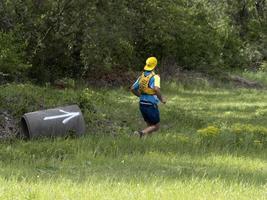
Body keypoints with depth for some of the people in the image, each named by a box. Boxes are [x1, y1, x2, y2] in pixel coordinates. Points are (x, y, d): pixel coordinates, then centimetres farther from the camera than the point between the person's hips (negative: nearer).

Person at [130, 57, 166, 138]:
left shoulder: (142, 76, 8)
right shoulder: (155, 77, -14)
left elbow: (132, 89, 13)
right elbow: (156, 89, -32)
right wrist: (161, 99, -16)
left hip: (142, 104, 7)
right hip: (151, 106, -7)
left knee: (150, 126, 18)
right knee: (156, 127, 5)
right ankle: (141, 133, -21)